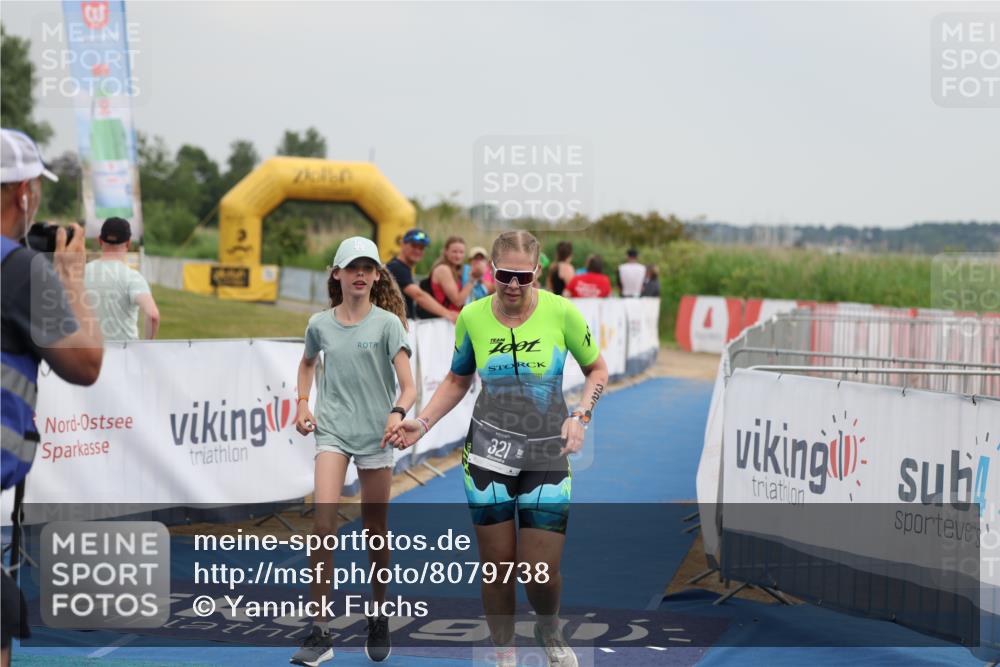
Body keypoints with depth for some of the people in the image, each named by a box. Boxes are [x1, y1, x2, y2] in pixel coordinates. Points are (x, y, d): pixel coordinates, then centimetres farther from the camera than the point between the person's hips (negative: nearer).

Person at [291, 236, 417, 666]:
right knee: (324, 523, -15)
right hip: (332, 432, 1)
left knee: (375, 530, 8)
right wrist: (303, 403, 13)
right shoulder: (320, 325, 4)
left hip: (375, 435, -1)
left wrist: (398, 412, -32)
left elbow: (409, 386, -12)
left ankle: (379, 619, 30)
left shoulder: (387, 323, -5)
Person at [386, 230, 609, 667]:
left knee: (542, 575, -3)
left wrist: (580, 416, -9)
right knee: (497, 565, 3)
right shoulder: (472, 317, -3)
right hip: (487, 454, 1)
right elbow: (457, 381, 12)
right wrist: (421, 424, 0)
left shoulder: (561, 312, -9)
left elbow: (597, 370, 6)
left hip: (547, 455, -1)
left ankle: (549, 631, 31)